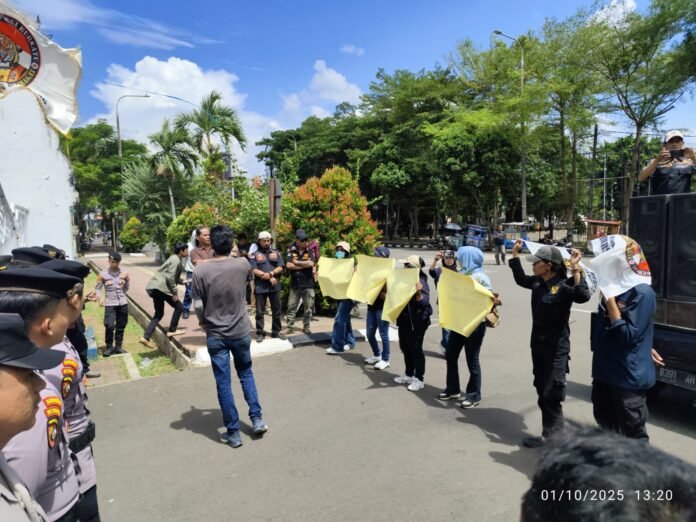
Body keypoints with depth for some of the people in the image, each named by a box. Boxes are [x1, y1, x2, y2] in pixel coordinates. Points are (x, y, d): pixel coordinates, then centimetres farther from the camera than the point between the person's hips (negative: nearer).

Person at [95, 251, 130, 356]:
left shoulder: (124, 273, 2)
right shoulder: (103, 274, -3)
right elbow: (98, 288, 1)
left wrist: (120, 294, 10)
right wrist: (101, 298, -14)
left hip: (123, 303, 3)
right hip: (110, 303, -2)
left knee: (121, 326, 8)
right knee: (109, 325, -13)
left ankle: (118, 346, 21)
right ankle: (109, 347, 5)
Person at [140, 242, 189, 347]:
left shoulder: (174, 259, 19)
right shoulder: (176, 260, -12)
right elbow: (170, 277, -19)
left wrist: (182, 281, 16)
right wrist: (175, 292, -14)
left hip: (155, 287, 10)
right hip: (161, 287, -10)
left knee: (159, 314, 13)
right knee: (179, 307, 4)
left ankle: (146, 337, 7)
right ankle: (172, 330, 13)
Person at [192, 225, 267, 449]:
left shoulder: (201, 271, -14)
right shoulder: (243, 264, -10)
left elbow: (198, 306, -9)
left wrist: (203, 322, 10)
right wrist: (230, 253, 31)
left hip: (216, 335, -2)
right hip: (241, 332, 2)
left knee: (223, 384, 8)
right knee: (246, 374, 23)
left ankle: (233, 432, 16)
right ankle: (256, 419, 21)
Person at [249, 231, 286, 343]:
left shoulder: (276, 253, 9)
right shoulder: (255, 254, 0)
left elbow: (280, 268, 1)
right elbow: (254, 270, -10)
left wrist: (270, 273, -16)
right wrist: (269, 278, -14)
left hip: (275, 286, 3)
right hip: (260, 287, -3)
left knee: (277, 310, 10)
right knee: (260, 312, 4)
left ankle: (276, 331, 22)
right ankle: (260, 333, 14)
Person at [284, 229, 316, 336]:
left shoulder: (309, 251, 3)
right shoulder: (291, 251, 0)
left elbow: (311, 264, -13)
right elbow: (288, 265, -12)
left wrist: (297, 262, -7)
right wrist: (305, 265, -10)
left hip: (308, 284, 1)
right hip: (295, 284, 0)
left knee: (308, 307, 7)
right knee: (291, 306, 4)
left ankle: (306, 326, 20)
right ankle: (290, 327, 13)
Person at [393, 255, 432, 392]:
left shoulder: (421, 282, -16)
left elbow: (425, 302, -27)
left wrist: (418, 293, -43)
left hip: (417, 321, -9)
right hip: (404, 319, 9)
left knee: (416, 349, -1)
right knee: (405, 347, 16)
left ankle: (419, 379, 9)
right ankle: (409, 375, 30)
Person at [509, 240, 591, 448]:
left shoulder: (563, 285, -18)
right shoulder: (537, 282, 3)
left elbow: (583, 296, -36)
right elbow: (520, 279, 22)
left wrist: (575, 269, -39)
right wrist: (515, 254, 20)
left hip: (556, 349, -8)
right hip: (538, 345, 8)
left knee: (551, 395, 0)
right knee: (542, 392, 17)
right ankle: (551, 433, 31)